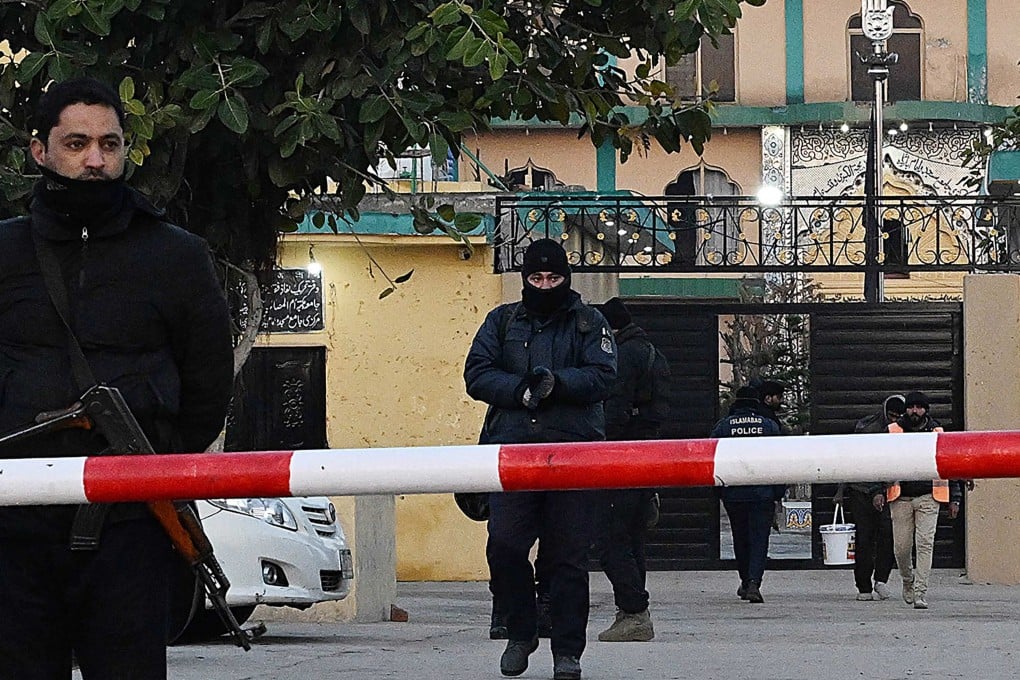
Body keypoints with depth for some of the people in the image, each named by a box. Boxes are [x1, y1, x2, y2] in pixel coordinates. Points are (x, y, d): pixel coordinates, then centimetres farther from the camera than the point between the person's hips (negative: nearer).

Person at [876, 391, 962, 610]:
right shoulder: (892, 432, 6)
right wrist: (878, 491, -3)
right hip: (901, 499, 1)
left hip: (928, 499, -1)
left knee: (925, 544, -11)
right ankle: (908, 582, 30)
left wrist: (954, 499, 10)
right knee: (901, 547, 1)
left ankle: (920, 592, -12)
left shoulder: (937, 434, 8)